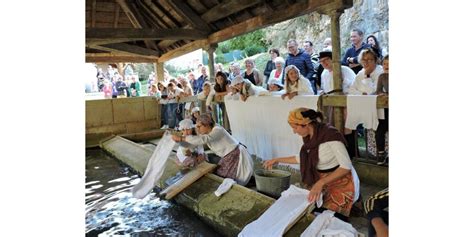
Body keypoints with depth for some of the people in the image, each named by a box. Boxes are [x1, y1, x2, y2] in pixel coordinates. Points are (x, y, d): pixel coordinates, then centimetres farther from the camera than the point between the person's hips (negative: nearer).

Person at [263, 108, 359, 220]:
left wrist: (320, 183, -36)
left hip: (341, 183, -7)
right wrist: (277, 160, 16)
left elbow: (346, 166, -26)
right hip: (322, 181, 7)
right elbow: (303, 158, 15)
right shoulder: (309, 137, -3)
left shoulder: (330, 134, -26)